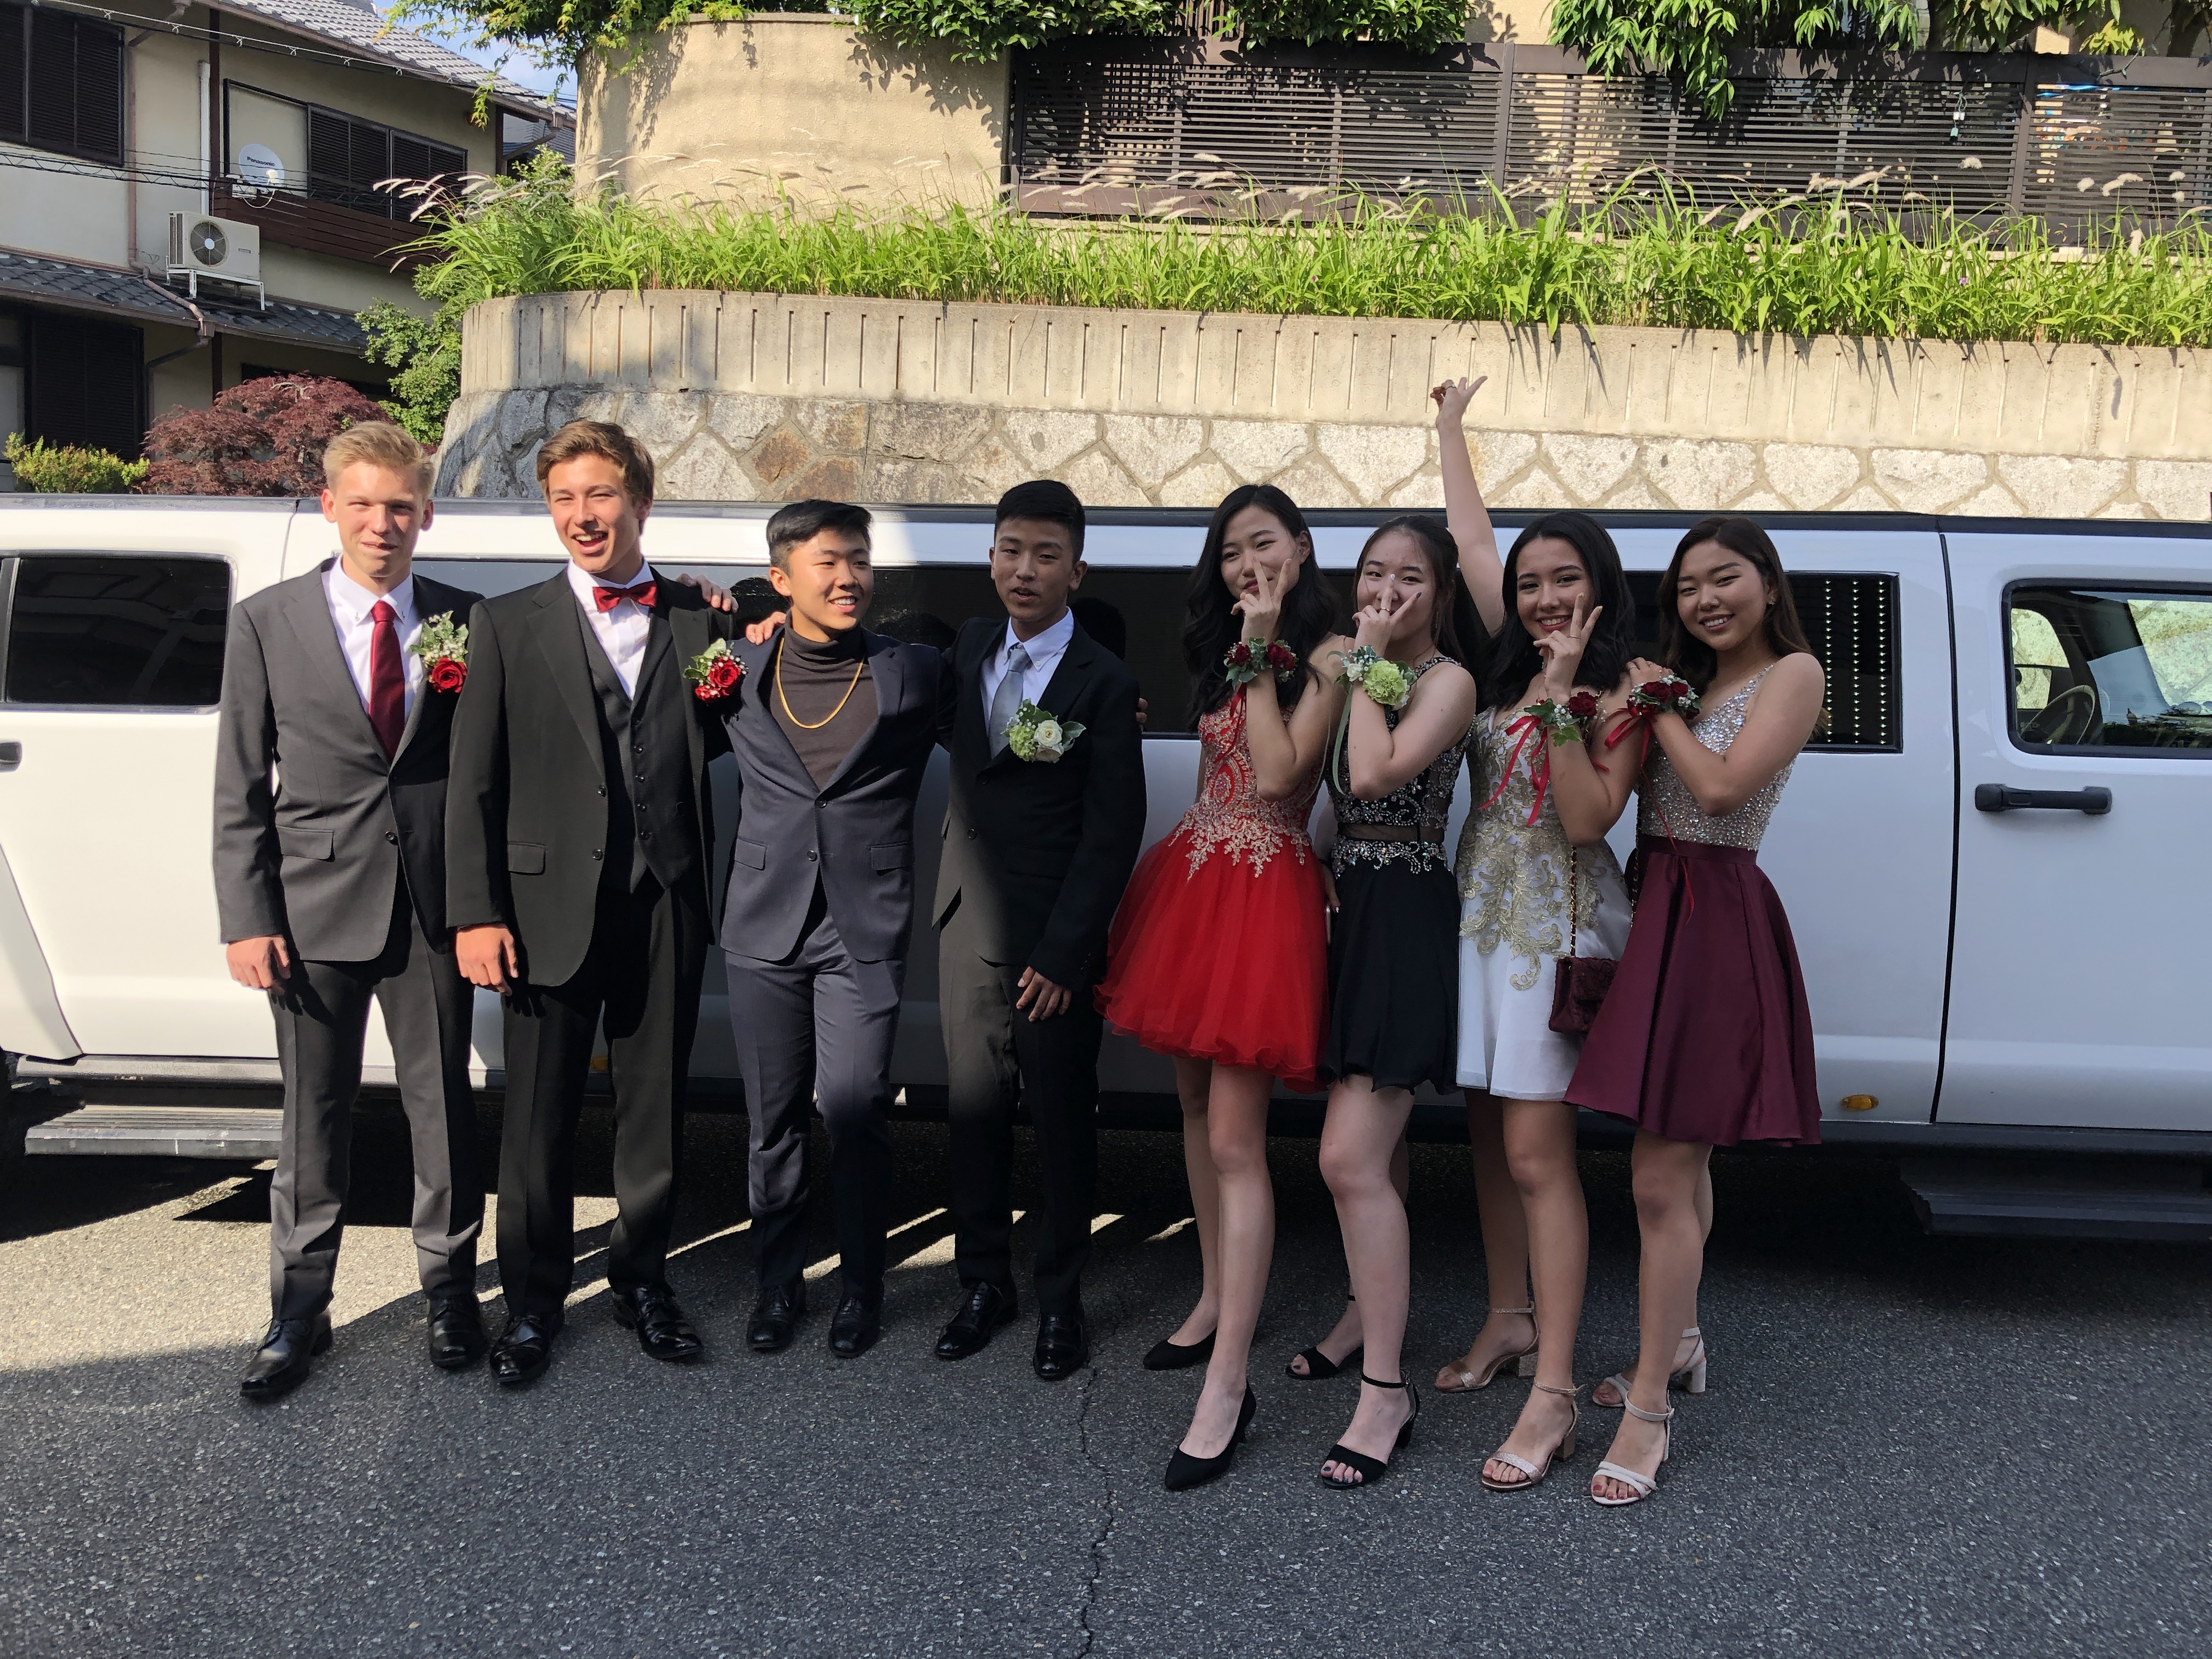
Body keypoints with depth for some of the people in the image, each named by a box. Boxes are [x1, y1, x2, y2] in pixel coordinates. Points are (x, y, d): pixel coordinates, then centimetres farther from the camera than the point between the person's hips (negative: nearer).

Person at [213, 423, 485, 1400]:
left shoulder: (463, 623, 3)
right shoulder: (266, 623, 1)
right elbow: (240, 789, 0)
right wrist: (247, 919, -6)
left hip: (434, 906, 1)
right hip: (315, 907, 0)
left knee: (443, 1107, 10)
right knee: (314, 1119, 9)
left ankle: (449, 1288, 28)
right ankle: (298, 1312, 24)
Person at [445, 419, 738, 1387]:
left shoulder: (699, 623, 8)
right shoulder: (508, 625, 3)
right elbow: (473, 782, -1)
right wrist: (476, 915, -7)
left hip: (666, 907, 2)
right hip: (551, 907, -1)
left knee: (654, 1107, 12)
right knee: (539, 1118, 7)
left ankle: (642, 1281, 30)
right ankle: (533, 1302, 24)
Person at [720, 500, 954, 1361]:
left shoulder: (915, 673, 1)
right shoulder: (739, 668, 6)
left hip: (866, 928, -2)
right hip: (766, 925, 2)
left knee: (854, 1111, -3)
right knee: (773, 1118, 9)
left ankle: (861, 1282, 18)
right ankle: (778, 1280, 26)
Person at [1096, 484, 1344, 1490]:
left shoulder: (1328, 656, -7)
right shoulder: (1220, 651, 15)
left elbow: (1275, 775, -17)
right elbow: (1221, 765, 12)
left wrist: (1258, 655, -13)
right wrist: (1247, 649, 9)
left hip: (1262, 892, -8)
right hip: (1190, 876, 8)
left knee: (1235, 1140, -11)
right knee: (1197, 1105, 16)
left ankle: (1227, 1387, -7)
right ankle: (1215, 1305, 32)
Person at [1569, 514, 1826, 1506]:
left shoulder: (1793, 672, -5)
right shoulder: (1691, 680, 17)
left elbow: (1720, 789, -19)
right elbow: (1622, 796, 9)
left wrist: (1661, 705, -7)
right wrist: (1653, 701, -3)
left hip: (1714, 921, -8)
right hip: (1660, 908, 8)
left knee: (1661, 1175, -10)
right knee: (1683, 1155, 19)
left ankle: (1650, 1411, -4)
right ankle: (1679, 1343, 34)